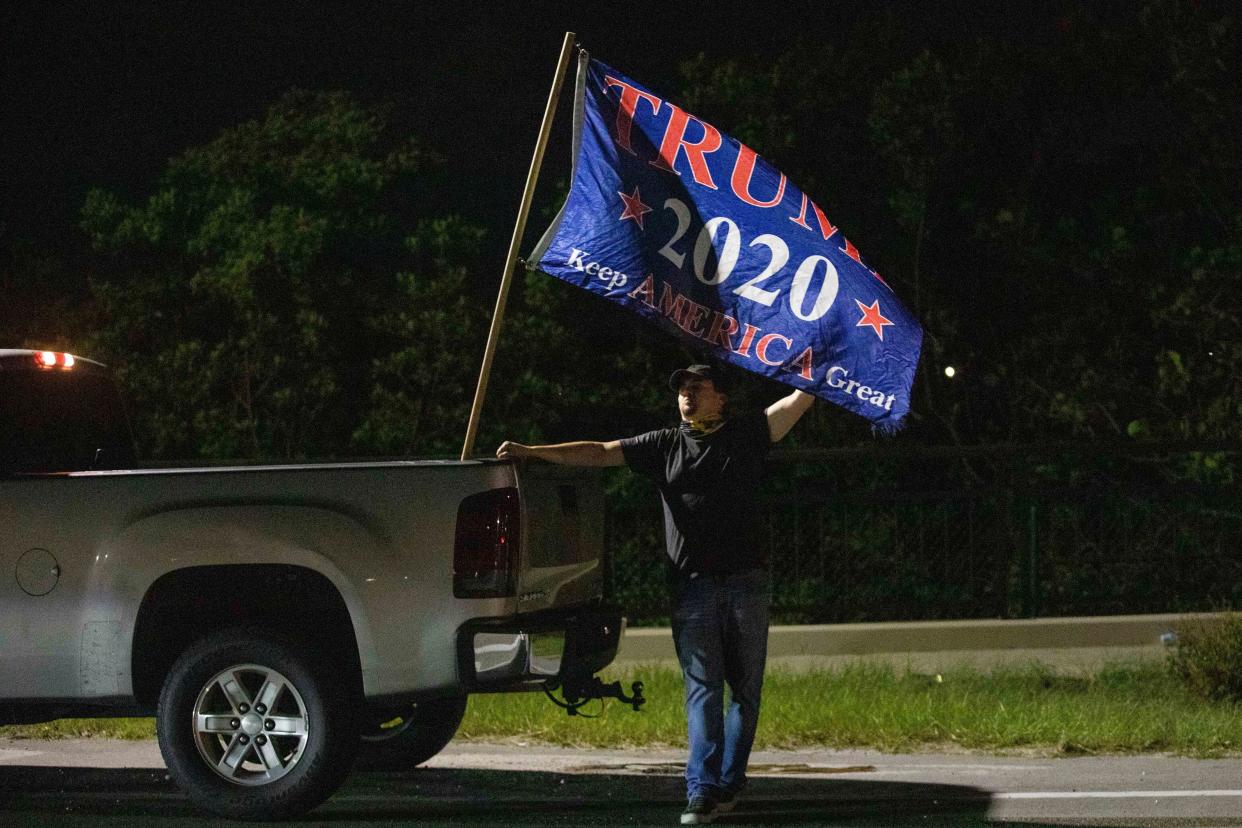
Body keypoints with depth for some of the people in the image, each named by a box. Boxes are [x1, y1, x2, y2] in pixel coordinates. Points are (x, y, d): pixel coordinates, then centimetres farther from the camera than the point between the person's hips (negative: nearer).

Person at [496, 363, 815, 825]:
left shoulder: (747, 436, 7)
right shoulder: (664, 446, 10)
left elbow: (800, 399, 1)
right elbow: (598, 453, 8)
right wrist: (531, 452, 1)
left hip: (746, 581, 0)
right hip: (692, 584, 0)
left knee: (745, 688, 4)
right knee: (702, 689, -8)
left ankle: (728, 783, 12)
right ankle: (703, 791, -15)